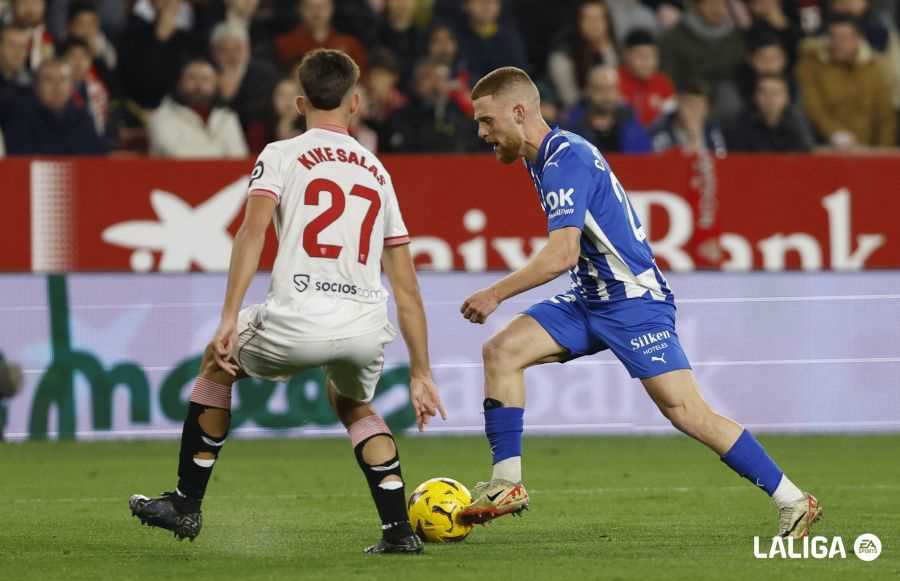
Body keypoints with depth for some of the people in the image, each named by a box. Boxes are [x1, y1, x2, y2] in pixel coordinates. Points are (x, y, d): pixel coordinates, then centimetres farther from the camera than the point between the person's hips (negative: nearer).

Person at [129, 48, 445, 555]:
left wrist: (230, 318, -11)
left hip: (297, 321, -4)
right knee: (353, 403, 35)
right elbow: (407, 287, 23)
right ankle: (399, 530, 20)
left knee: (218, 364, 27)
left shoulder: (281, 155, 11)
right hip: (368, 330, 4)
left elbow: (254, 230, -8)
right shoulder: (377, 171, 23)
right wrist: (421, 374, 26)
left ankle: (186, 505, 30)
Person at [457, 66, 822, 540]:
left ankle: (793, 502, -4)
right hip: (589, 300, 10)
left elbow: (562, 255, -29)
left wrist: (495, 295, -23)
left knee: (685, 411, -11)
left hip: (633, 299, -9)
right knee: (501, 350, -5)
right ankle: (507, 483, -3)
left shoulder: (566, 160, -20)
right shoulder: (545, 157, 10)